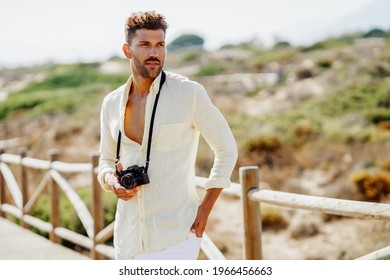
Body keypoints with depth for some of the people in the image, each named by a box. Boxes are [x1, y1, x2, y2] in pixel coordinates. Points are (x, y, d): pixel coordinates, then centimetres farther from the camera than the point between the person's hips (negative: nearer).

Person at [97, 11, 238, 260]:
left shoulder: (189, 93, -9)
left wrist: (205, 208, -5)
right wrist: (112, 182, -7)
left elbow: (227, 148, 0)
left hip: (176, 233, -5)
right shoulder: (111, 104, 6)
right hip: (129, 235, 5)